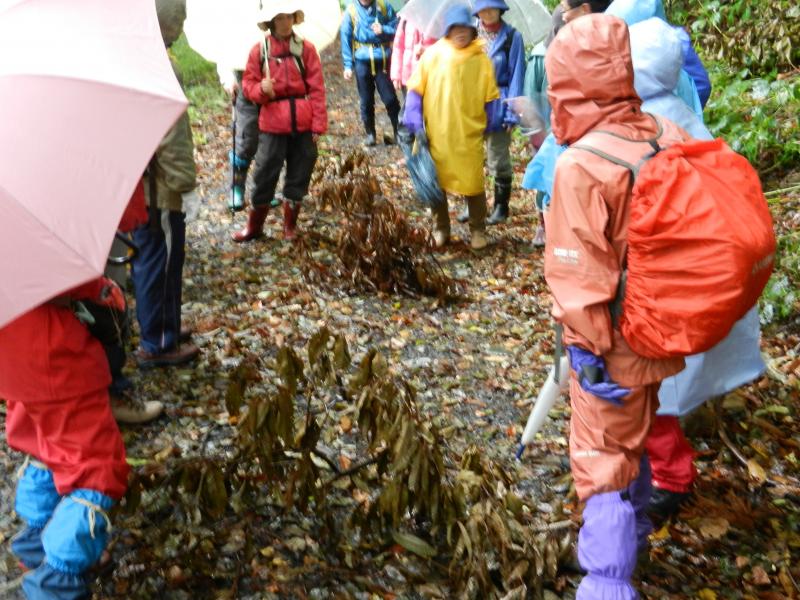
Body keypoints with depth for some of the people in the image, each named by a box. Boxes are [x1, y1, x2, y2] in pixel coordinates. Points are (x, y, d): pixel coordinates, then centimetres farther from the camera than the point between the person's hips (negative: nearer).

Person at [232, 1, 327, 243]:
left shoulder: (306, 48, 0)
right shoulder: (259, 50, 1)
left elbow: (317, 88, -1)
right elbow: (248, 84, 5)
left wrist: (318, 124, -6)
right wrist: (261, 89, -18)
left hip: (303, 123, 1)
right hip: (272, 123, -1)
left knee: (299, 174, 8)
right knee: (265, 174, 3)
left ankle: (290, 226, 23)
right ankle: (254, 225, 17)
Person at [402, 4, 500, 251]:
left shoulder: (481, 59, -1)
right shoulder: (433, 54, -1)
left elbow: (489, 97, 5)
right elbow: (416, 90, 2)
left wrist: (487, 124, 3)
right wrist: (414, 121, -5)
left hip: (470, 135, -1)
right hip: (436, 134, 1)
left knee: (473, 183, 2)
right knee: (436, 182, 9)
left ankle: (478, 230, 18)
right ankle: (440, 229, 25)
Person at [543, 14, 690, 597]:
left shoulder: (581, 166, -24)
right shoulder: (671, 138, -5)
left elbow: (580, 273, -23)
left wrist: (587, 348, -12)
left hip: (614, 346, -7)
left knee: (603, 460, 6)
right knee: (635, 438, 28)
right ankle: (634, 531, 50)